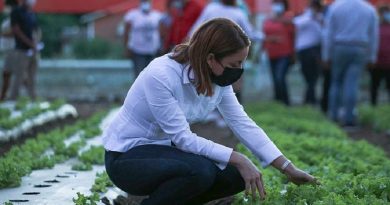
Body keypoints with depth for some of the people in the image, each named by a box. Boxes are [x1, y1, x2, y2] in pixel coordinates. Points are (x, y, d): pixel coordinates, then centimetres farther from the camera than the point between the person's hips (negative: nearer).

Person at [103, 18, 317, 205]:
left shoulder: (218, 78, -7)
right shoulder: (161, 75, -29)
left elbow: (243, 124, -3)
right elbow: (182, 137, -27)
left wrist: (288, 168, -6)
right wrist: (237, 159, -28)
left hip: (165, 148, 8)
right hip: (127, 156, -8)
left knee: (237, 174, -9)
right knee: (200, 170, -33)